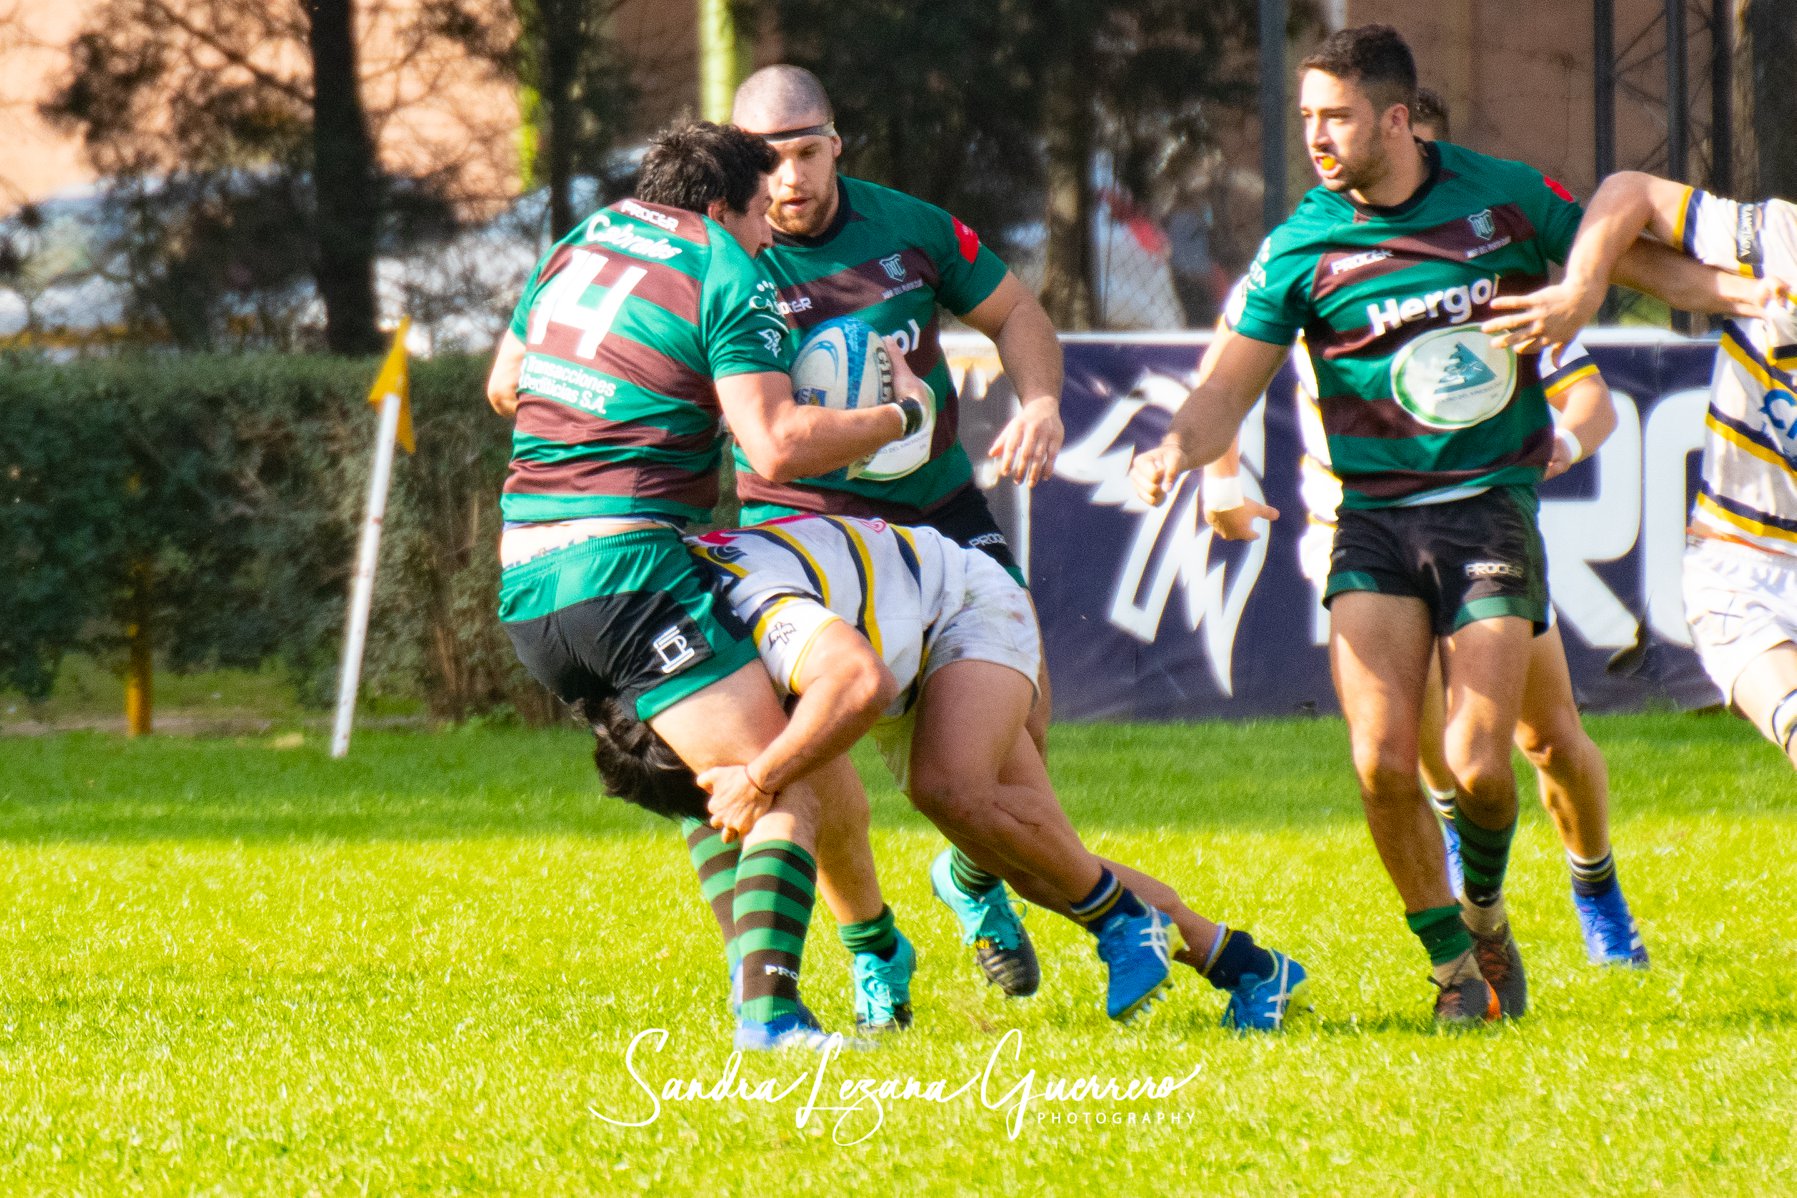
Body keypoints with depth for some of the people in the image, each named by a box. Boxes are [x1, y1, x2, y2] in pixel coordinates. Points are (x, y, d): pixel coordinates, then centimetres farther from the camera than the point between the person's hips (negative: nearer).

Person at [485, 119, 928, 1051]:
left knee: (722, 788, 22)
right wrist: (900, 416, 0)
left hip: (523, 582, 8)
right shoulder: (728, 282, -5)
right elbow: (779, 448, -15)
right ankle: (769, 1012, -28)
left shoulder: (577, 245, 17)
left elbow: (503, 386, 29)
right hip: (627, 573, -8)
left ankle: (761, 985, 17)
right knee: (784, 796, -9)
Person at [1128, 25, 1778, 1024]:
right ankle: (1454, 968, 7)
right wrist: (1178, 448, -20)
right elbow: (1227, 389, 1)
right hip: (1372, 518, 1)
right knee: (1383, 761, -13)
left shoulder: (1504, 198, 0)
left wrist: (1748, 293, 3)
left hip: (1490, 504, -1)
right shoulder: (1300, 250, -1)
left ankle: (1486, 915, 21)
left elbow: (1635, 258, 15)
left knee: (1479, 765, -11)